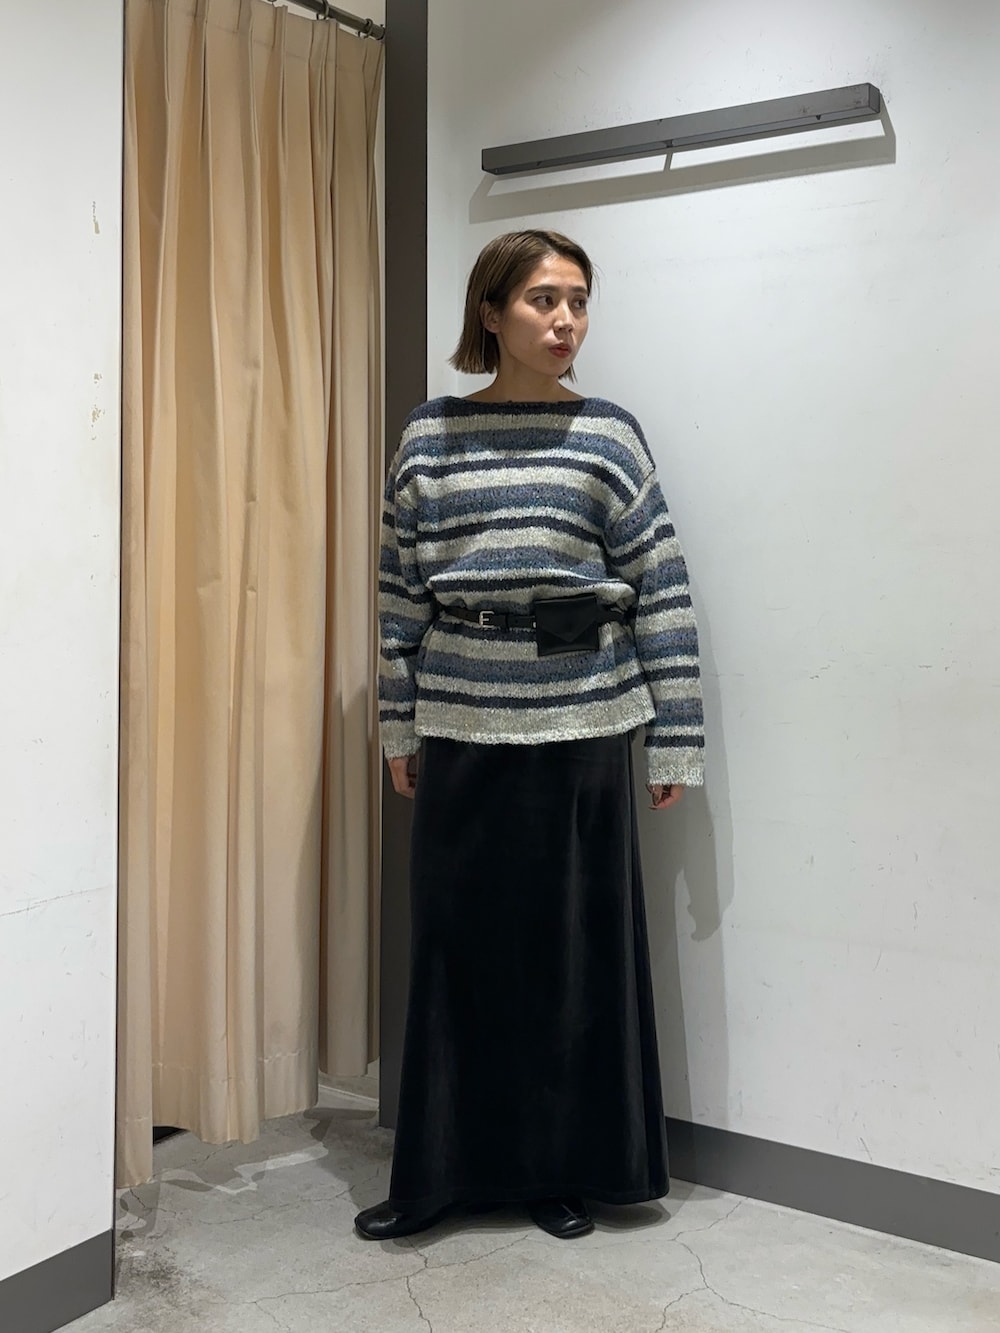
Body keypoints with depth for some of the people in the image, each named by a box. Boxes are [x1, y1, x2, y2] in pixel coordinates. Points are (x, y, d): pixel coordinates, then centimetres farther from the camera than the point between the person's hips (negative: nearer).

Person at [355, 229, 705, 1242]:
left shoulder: (608, 438, 0)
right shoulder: (428, 438, 5)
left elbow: (663, 596, -1)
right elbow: (401, 590, 9)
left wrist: (675, 743, -3)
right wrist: (398, 726, 8)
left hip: (578, 736, -1)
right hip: (460, 737, 2)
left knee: (573, 951, 7)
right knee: (455, 949, 8)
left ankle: (565, 1168, 25)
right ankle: (442, 1172, 24)